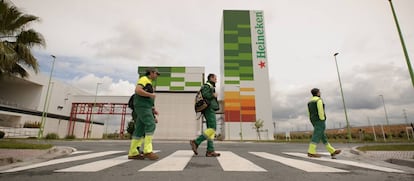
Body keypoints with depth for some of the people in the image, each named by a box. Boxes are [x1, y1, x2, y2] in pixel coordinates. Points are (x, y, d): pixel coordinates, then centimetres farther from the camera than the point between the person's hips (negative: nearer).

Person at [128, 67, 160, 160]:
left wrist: (153, 109, 18)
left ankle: (132, 153, 4)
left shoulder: (149, 84, 27)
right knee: (151, 125, -19)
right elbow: (137, 90, -19)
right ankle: (147, 151, -20)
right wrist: (150, 95, -11)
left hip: (144, 107, 10)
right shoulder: (144, 79, -2)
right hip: (142, 106, -10)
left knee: (140, 130, 4)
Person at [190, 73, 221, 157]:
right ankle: (196, 142, -15)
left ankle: (210, 151, -3)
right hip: (209, 109, -10)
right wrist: (213, 95, -9)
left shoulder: (211, 87, 28)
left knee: (211, 130, 2)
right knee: (212, 129, -16)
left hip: (210, 110, 10)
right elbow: (204, 94, -21)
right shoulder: (207, 86, -2)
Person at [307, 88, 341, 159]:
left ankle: (332, 151, 19)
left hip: (315, 122, 9)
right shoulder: (319, 100, -9)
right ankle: (311, 152, -16)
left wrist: (313, 123, 17)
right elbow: (320, 111, -18)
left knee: (323, 137, 11)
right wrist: (322, 120, -15)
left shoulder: (310, 102, 17)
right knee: (317, 136, -12)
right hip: (320, 121, -9)